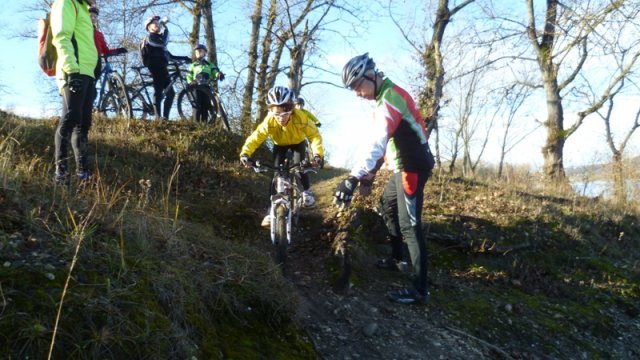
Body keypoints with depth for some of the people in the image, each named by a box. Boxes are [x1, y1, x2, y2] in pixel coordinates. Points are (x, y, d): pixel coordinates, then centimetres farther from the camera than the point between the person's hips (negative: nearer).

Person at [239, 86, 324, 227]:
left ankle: (306, 191, 9)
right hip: (279, 144, 1)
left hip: (298, 142, -1)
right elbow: (256, 137, -35)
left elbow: (314, 135, -34)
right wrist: (245, 153, -52)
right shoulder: (269, 121, -35)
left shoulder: (300, 117, -38)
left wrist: (318, 154, -49)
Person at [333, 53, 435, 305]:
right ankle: (397, 258, 40)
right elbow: (382, 143, 15)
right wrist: (370, 174, 13)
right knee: (387, 206, 26)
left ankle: (420, 289, -5)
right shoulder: (387, 96, 12)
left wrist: (353, 178, -43)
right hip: (404, 166, 11)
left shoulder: (389, 99, -22)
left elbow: (376, 144, -35)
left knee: (409, 225, -10)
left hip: (412, 167, -11)